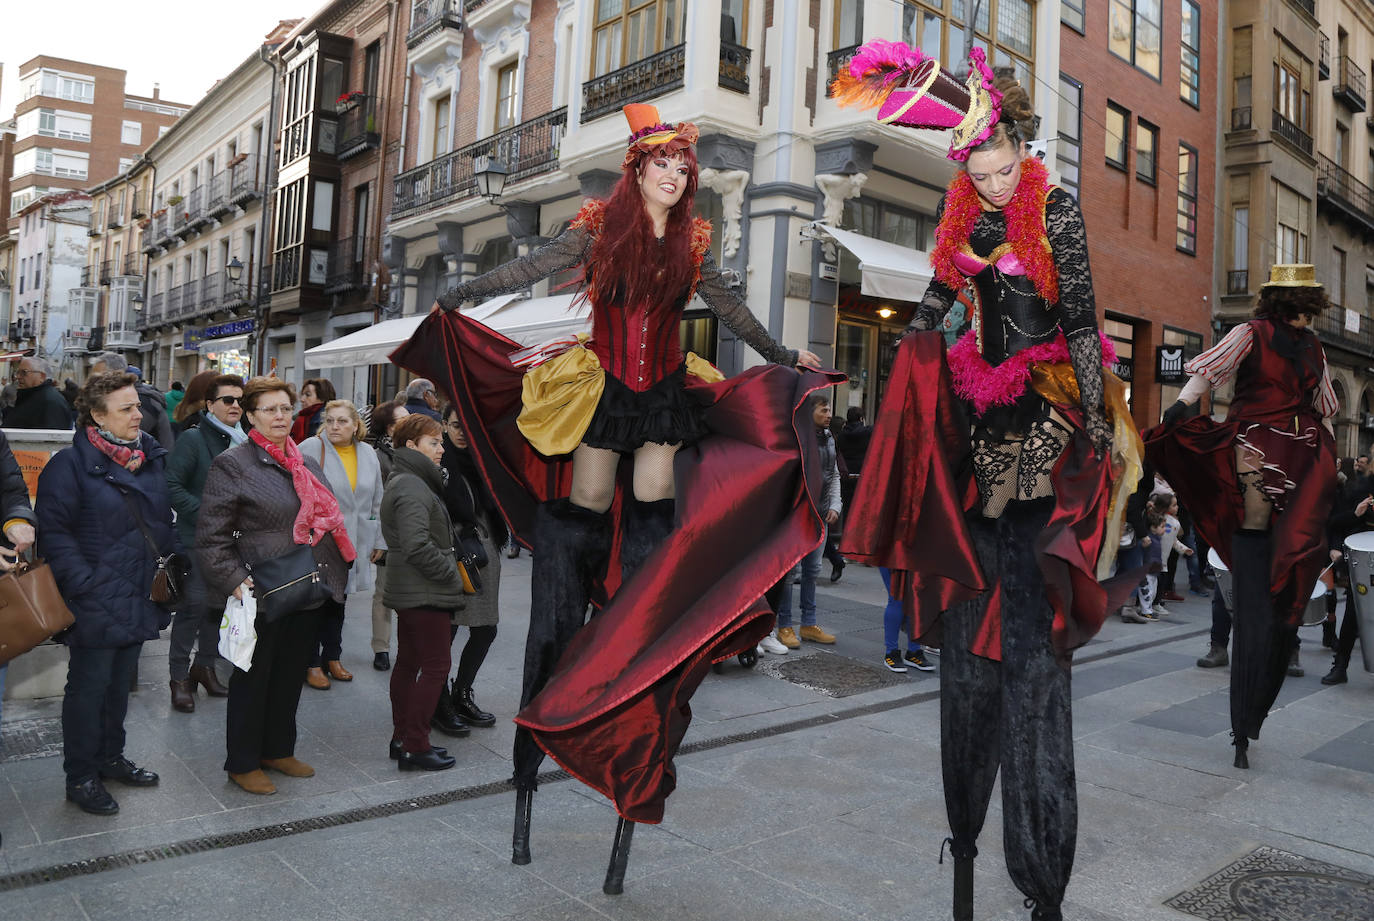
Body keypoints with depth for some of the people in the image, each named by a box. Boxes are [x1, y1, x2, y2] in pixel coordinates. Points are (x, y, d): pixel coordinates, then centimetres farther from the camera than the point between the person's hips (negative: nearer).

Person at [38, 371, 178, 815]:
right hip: (96, 603, -7)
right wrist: (85, 583, -21)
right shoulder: (72, 463, -14)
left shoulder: (152, 456, 7)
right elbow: (54, 530, -16)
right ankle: (81, 777, 20)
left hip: (139, 599, 7)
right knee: (88, 687, 5)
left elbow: (165, 519, 17)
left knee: (120, 682, 20)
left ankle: (110, 757, 36)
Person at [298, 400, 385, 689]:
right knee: (316, 601, 2)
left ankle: (332, 657, 30)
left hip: (353, 543, 5)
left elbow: (376, 502, 14)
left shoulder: (368, 454, 7)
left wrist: (377, 540, 15)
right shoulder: (310, 449, -10)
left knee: (338, 601, 17)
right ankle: (312, 663, 15)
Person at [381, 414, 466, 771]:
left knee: (408, 662, 15)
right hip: (425, 593, -11)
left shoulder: (403, 481, 16)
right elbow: (418, 546, -26)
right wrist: (451, 573, -15)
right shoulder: (412, 489, -18)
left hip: (408, 591, 11)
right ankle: (415, 746, 0)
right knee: (436, 665, -5)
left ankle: (402, 739, 24)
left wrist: (448, 570, 14)